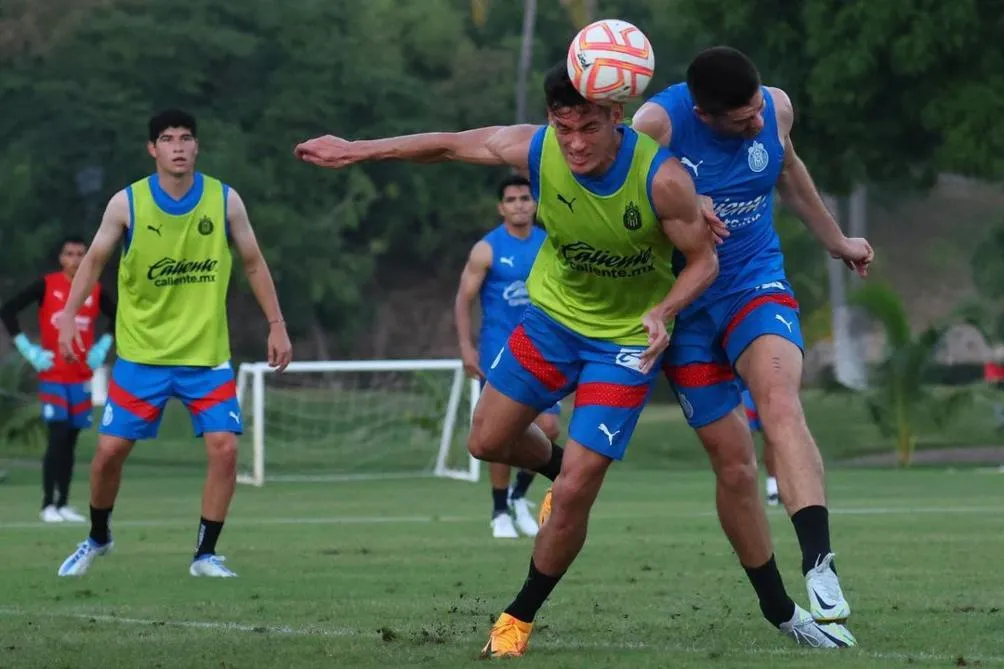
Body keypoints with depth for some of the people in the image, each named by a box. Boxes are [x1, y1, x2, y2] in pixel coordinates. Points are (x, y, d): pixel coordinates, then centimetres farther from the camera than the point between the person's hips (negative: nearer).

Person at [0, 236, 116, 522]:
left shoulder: (95, 291, 6)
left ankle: (64, 504, 12)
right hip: (52, 375, -4)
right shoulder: (46, 285, -3)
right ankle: (48, 504, -7)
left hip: (81, 377, 4)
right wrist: (28, 349, -6)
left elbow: (118, 318, 24)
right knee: (57, 437, -12)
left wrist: (103, 346, 10)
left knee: (70, 440, 6)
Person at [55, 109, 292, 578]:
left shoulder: (225, 201, -3)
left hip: (207, 355, 0)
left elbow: (253, 263, 7)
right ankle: (97, 539, 26)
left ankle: (206, 555, 2)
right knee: (110, 450, 0)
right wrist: (69, 316, -10)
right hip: (141, 354, 0)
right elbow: (94, 260, 2)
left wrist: (276, 324, 4)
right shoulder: (127, 203, -6)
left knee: (224, 448, -12)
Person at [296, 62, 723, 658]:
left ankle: (521, 617, 14)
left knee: (574, 494, -8)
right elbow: (450, 144, -4)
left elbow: (705, 260, -18)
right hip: (554, 313, 4)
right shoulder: (533, 149, -22)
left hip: (626, 340, -4)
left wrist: (662, 311, -36)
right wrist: (357, 151, 1)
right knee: (488, 441, 13)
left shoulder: (662, 179, -32)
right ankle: (563, 467, 48)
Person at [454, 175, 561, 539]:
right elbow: (463, 299, -4)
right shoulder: (487, 249, -5)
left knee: (548, 428, -7)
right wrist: (467, 348, -11)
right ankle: (500, 512, 10)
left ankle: (519, 496, 16)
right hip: (499, 354, -3)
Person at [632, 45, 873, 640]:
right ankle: (779, 609, 12)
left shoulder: (776, 108, -4)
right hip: (684, 305, -1)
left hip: (756, 284, 1)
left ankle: (820, 567, -44)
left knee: (780, 402, -29)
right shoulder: (658, 123, -17)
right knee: (733, 460, -4)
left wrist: (835, 239, 31)